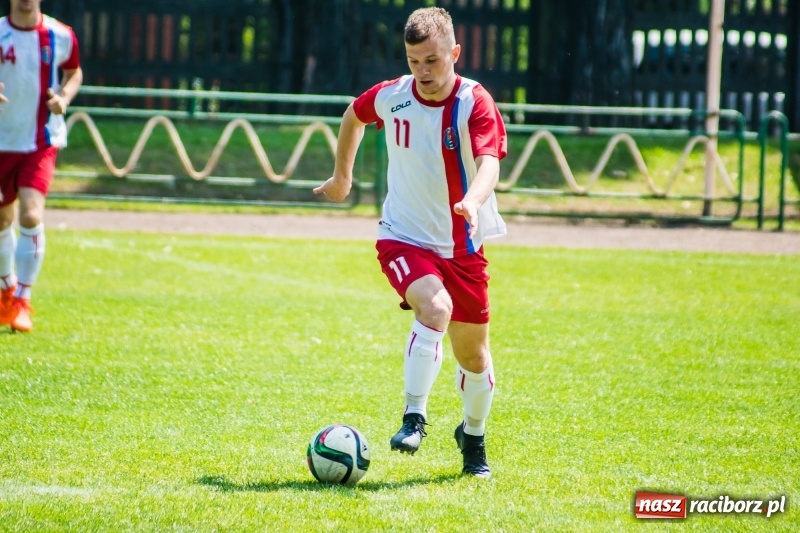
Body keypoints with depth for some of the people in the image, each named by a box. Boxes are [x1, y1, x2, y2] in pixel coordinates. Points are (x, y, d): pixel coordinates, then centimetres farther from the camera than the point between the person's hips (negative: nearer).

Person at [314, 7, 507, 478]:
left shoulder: (475, 102, -16)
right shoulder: (390, 98, -7)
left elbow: (489, 162, -32)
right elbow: (354, 116, 17)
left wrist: (473, 200, -53)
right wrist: (342, 177, 26)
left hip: (462, 246, 1)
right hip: (404, 239, -1)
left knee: (473, 352, 10)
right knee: (436, 307, -31)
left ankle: (474, 436, 37)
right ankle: (415, 418, -26)